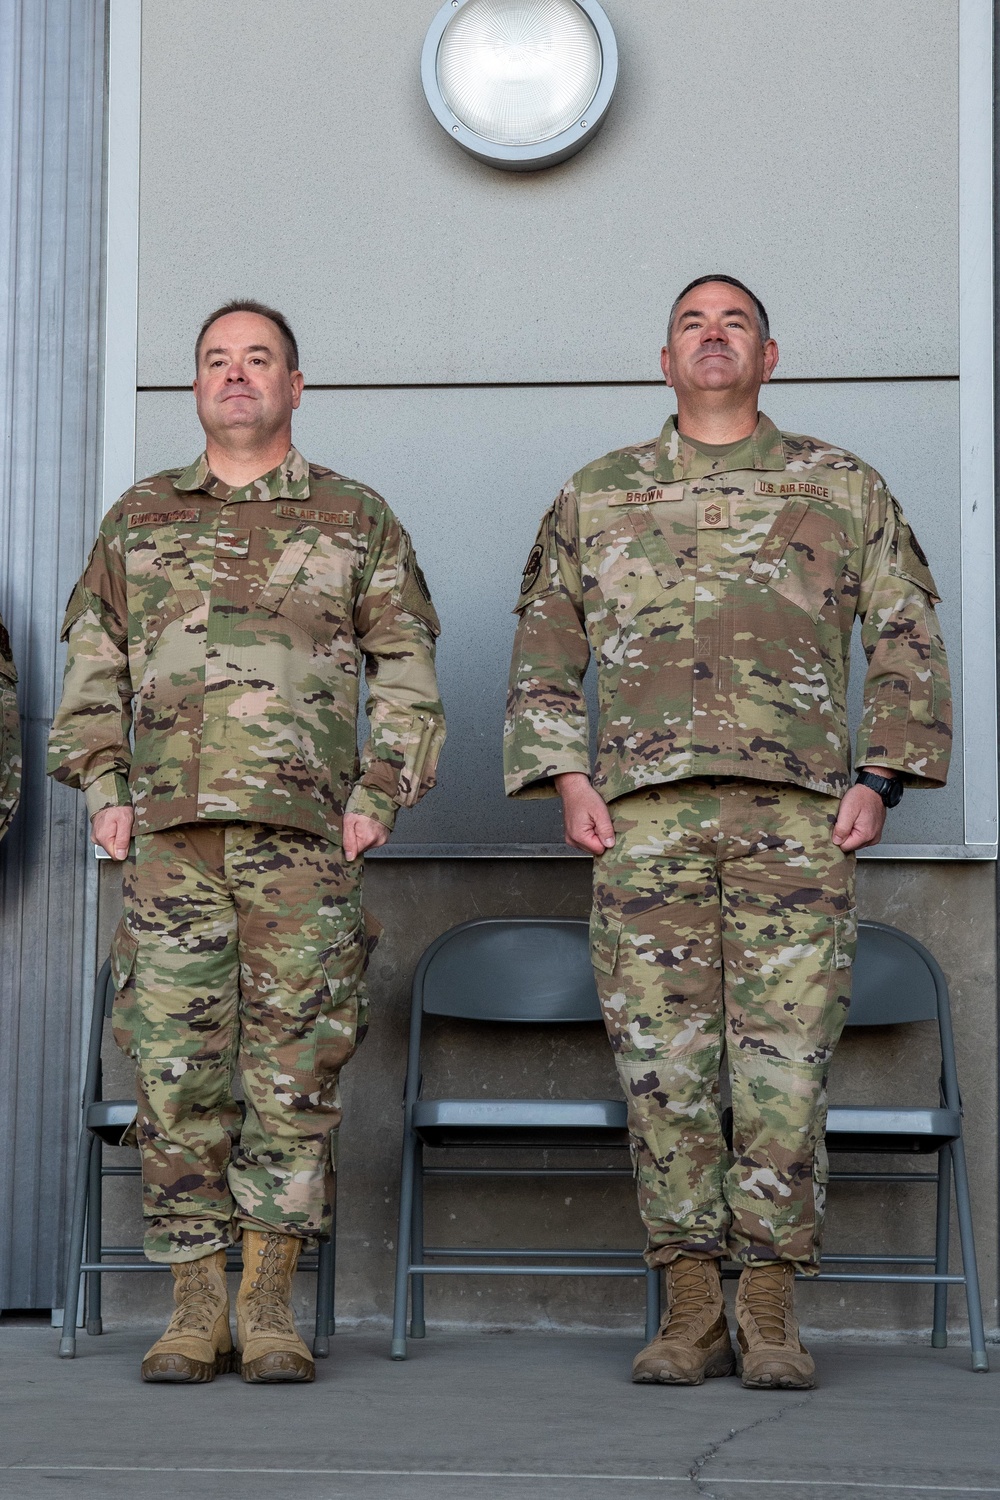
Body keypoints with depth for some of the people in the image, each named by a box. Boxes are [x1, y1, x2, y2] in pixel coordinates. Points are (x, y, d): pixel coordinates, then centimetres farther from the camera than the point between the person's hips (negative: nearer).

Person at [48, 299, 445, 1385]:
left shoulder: (355, 519, 13)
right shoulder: (139, 519, 17)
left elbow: (406, 670, 10)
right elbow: (91, 667, 17)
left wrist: (379, 796, -1)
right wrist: (102, 788, 5)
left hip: (305, 840, -1)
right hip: (169, 834, 1)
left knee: (293, 1068, -3)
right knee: (174, 1063, -3)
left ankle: (269, 1306, 4)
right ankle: (196, 1307, 4)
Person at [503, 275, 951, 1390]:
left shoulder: (844, 490, 14)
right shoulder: (597, 498, 17)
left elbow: (909, 642, 12)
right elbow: (544, 650, 17)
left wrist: (880, 778, 1)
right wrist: (566, 776, 4)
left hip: (797, 809, -1)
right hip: (645, 810, 1)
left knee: (784, 1057, -5)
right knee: (662, 1057, -2)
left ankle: (770, 1313, 3)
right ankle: (690, 1313, 6)